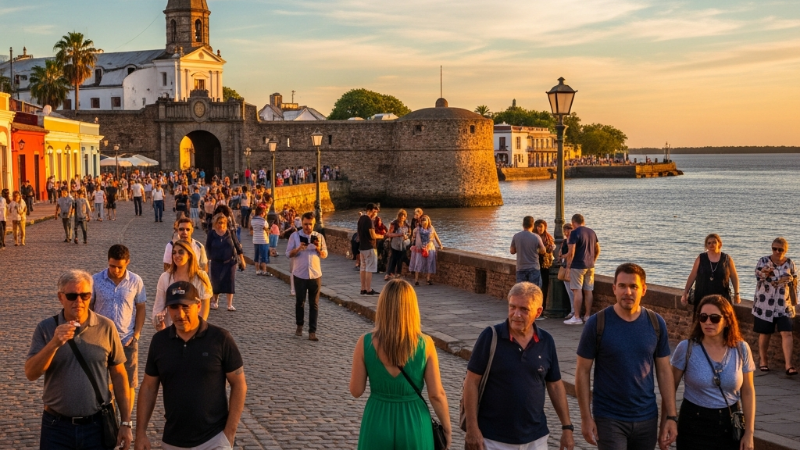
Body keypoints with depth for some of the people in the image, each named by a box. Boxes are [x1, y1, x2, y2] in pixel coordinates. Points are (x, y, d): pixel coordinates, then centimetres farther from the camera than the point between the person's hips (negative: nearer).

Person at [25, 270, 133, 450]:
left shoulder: (106, 327, -3)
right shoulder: (46, 328, -2)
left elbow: (119, 376, 1)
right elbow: (31, 374, -11)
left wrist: (126, 422, 1)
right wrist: (54, 343, -25)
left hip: (98, 425, 0)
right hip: (57, 427, 0)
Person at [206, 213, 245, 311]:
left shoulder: (230, 233, -2)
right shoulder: (211, 234, -4)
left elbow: (237, 246, 4)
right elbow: (208, 248, 1)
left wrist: (242, 259, 4)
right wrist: (208, 261, 0)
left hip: (230, 261, 0)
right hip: (216, 262, 0)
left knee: (230, 282, -4)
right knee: (216, 281, 5)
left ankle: (230, 304, 1)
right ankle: (215, 301, 28)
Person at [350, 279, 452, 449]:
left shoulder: (365, 343, -12)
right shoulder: (425, 344, -13)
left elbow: (356, 391, -4)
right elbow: (437, 395, -9)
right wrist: (447, 429, 5)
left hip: (378, 423, 1)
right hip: (414, 423, 0)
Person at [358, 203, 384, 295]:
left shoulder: (361, 218, 10)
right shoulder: (369, 220, -17)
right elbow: (373, 236, -19)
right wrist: (381, 236, -2)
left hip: (362, 246, 9)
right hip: (369, 247, -9)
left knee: (363, 268, 12)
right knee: (369, 269, -5)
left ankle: (363, 289, 15)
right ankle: (368, 290, -3)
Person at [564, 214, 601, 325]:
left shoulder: (575, 233, -11)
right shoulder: (592, 232, 11)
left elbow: (571, 252, -16)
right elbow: (598, 250, 16)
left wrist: (568, 265, -7)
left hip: (578, 266, -7)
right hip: (590, 266, 7)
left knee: (577, 291, -5)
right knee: (588, 291, 10)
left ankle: (577, 317, -5)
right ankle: (588, 316, 14)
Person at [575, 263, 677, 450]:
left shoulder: (656, 324, 0)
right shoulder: (597, 323, -9)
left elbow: (664, 371, 5)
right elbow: (583, 372, -5)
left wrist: (671, 416, 1)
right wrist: (586, 417, -8)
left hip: (647, 418, 3)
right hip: (609, 419, -3)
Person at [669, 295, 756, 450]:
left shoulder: (741, 349, -4)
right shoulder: (686, 348, -10)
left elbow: (747, 392, 3)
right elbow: (670, 388, -4)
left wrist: (749, 433, 2)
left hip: (730, 425, 2)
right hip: (694, 424, -2)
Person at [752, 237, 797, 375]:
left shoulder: (790, 263, 5)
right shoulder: (764, 261, -4)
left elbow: (794, 283, 16)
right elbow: (758, 273, -24)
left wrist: (791, 280, -4)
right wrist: (763, 273, -43)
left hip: (784, 305, 2)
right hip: (765, 304, -1)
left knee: (787, 333, -9)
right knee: (764, 334, 8)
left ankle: (788, 365, -10)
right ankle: (763, 361, 23)